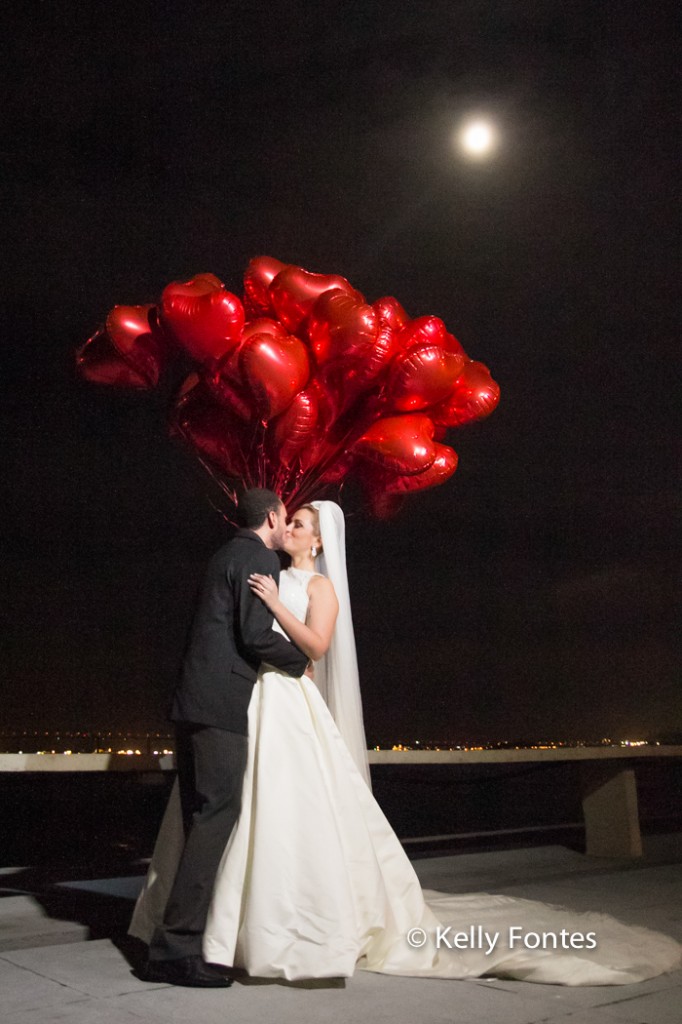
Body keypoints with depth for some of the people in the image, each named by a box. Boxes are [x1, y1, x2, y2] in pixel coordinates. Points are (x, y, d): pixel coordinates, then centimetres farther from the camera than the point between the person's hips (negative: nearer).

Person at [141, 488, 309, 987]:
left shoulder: (227, 555, 22)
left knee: (201, 816, 13)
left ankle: (184, 926, 21)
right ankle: (176, 946, -8)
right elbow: (255, 635, -15)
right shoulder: (260, 558, -6)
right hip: (222, 703, -9)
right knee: (218, 815, -9)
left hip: (194, 702, 10)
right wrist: (300, 660, 1)